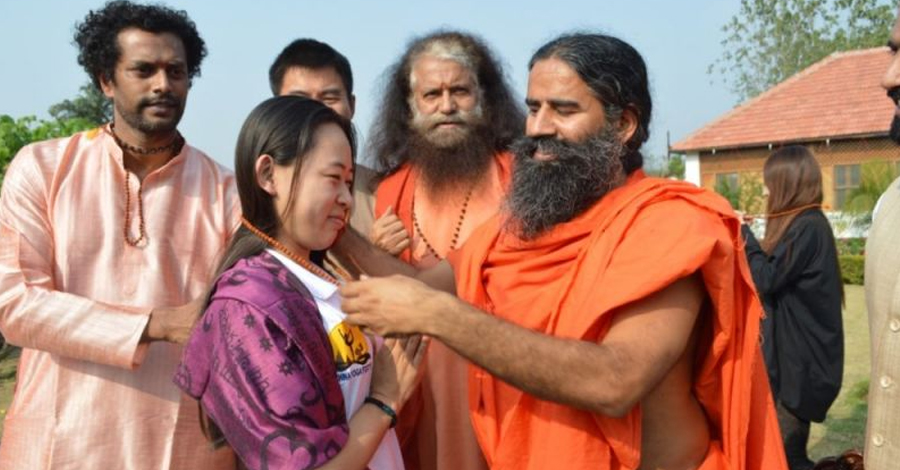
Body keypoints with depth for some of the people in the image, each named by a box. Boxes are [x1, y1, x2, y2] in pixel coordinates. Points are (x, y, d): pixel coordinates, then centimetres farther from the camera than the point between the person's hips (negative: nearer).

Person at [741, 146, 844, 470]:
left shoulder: (807, 227, -20)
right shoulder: (805, 223, 12)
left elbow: (767, 278, -21)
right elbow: (778, 270, 13)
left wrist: (743, 234, -12)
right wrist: (744, 236, 7)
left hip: (803, 355, -10)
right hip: (796, 349, 10)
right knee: (786, 442, 17)